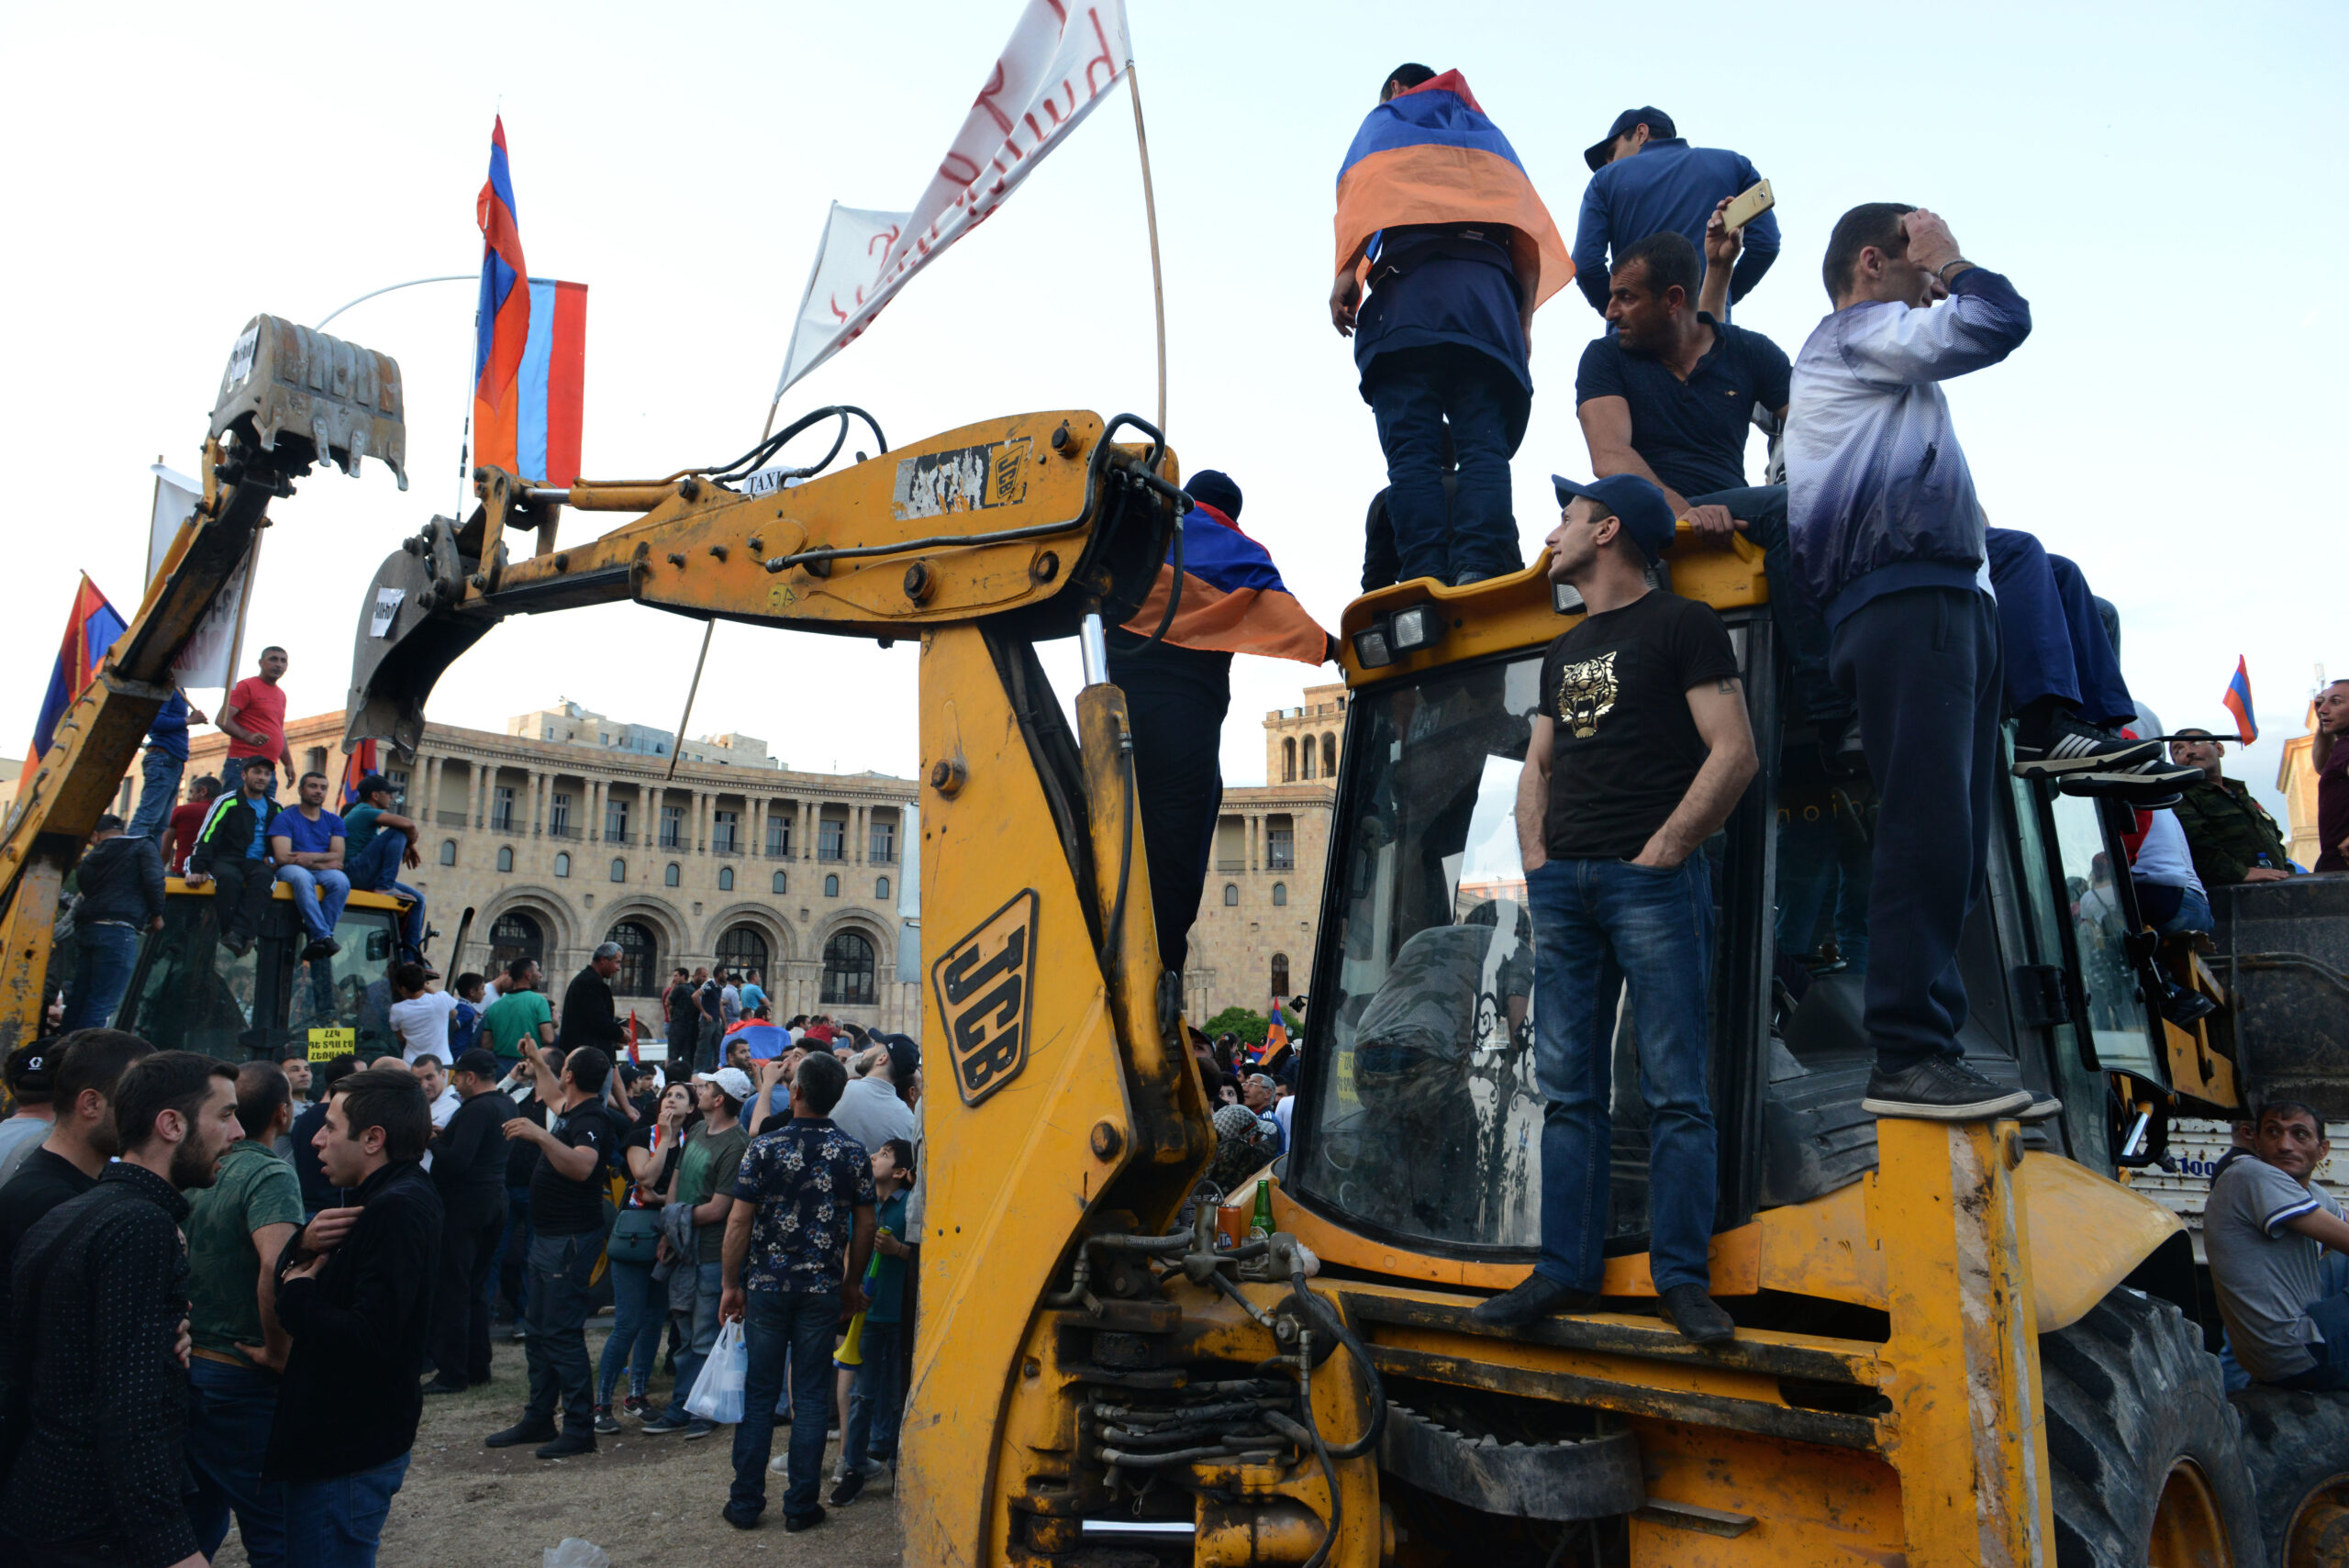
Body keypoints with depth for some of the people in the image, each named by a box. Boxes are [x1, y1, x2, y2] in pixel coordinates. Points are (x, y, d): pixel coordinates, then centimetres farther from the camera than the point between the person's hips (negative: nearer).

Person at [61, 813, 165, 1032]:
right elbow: (154, 880, -7)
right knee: (102, 1005, -8)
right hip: (118, 931, -6)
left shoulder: (89, 859, 21)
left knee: (78, 998, 11)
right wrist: (157, 915, 3)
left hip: (85, 929, 6)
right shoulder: (143, 847, 6)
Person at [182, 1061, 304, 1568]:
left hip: (186, 1367, 8)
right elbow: (276, 1265, -34)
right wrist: (278, 1350, -22)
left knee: (198, 1522, 22)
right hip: (242, 1379, -8)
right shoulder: (270, 1174, -19)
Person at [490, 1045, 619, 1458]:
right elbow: (555, 1096, 37)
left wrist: (541, 1136, -46)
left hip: (572, 1239, -10)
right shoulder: (569, 1111, 11)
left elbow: (582, 1166, -38)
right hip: (548, 1235, 10)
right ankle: (538, 1420, 27)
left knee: (562, 1334, -9)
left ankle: (580, 1428, -3)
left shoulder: (592, 1119, -19)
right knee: (540, 1333, 16)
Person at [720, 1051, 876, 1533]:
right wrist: (853, 1283, 14)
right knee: (810, 1397, 8)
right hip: (823, 1290, 1)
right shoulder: (853, 1153, -3)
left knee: (758, 1395, 10)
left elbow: (738, 1222, -7)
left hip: (767, 1287, -1)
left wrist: (731, 1285, 3)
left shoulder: (765, 1147, -7)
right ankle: (801, 1506, 13)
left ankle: (746, 1503, 18)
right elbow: (865, 1226, 1)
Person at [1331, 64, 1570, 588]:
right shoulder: (1488, 133, 36)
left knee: (1411, 446, -13)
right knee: (1484, 443, -9)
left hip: (1409, 280, -3)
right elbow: (1527, 225, 22)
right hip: (1489, 289, 3)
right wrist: (1524, 318, 16)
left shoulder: (1386, 120, 25)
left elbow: (1364, 185, 3)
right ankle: (1479, 566, -29)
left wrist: (1346, 274, -5)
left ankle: (1423, 572, -28)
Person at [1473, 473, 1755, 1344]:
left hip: (1652, 878, -6)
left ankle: (1683, 1278, 4)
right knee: (1568, 1091, 6)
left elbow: (1734, 754, -6)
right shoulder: (1564, 650, 24)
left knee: (1675, 1091, -3)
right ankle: (1565, 1271, 11)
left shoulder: (1682, 624, 3)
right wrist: (1537, 861, 9)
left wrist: (1660, 851, -12)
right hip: (1562, 886, 7)